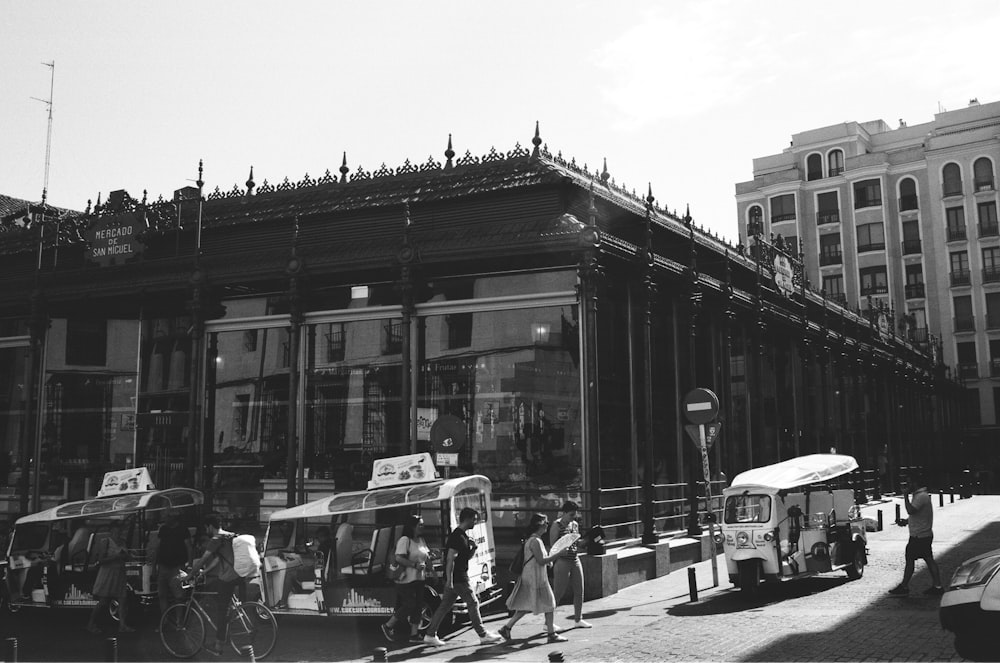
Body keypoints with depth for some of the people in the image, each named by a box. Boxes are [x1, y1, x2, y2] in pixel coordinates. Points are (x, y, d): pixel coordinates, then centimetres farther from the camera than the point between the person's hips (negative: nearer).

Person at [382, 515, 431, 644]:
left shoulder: (421, 540, 14)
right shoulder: (405, 540, -12)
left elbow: (426, 555, 25)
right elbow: (399, 558, -20)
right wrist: (415, 565, -23)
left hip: (419, 579, 8)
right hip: (406, 580, -8)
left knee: (418, 606, 6)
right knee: (409, 605, -9)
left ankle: (414, 634, 12)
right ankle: (388, 626, 9)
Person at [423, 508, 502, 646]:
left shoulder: (463, 536, 15)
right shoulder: (457, 536, -16)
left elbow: (467, 557, 23)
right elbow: (450, 559, -21)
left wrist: (473, 548, 3)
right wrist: (449, 580, -24)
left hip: (457, 578, 10)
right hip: (458, 579, -10)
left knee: (444, 606, 10)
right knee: (473, 603, -2)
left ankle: (430, 635, 12)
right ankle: (483, 635, 5)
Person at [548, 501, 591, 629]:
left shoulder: (575, 524, 10)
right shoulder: (557, 525, -10)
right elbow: (552, 546, -11)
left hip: (575, 560, 7)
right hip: (562, 561, -7)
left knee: (579, 591, 9)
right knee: (558, 593, -3)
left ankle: (578, 619, 23)